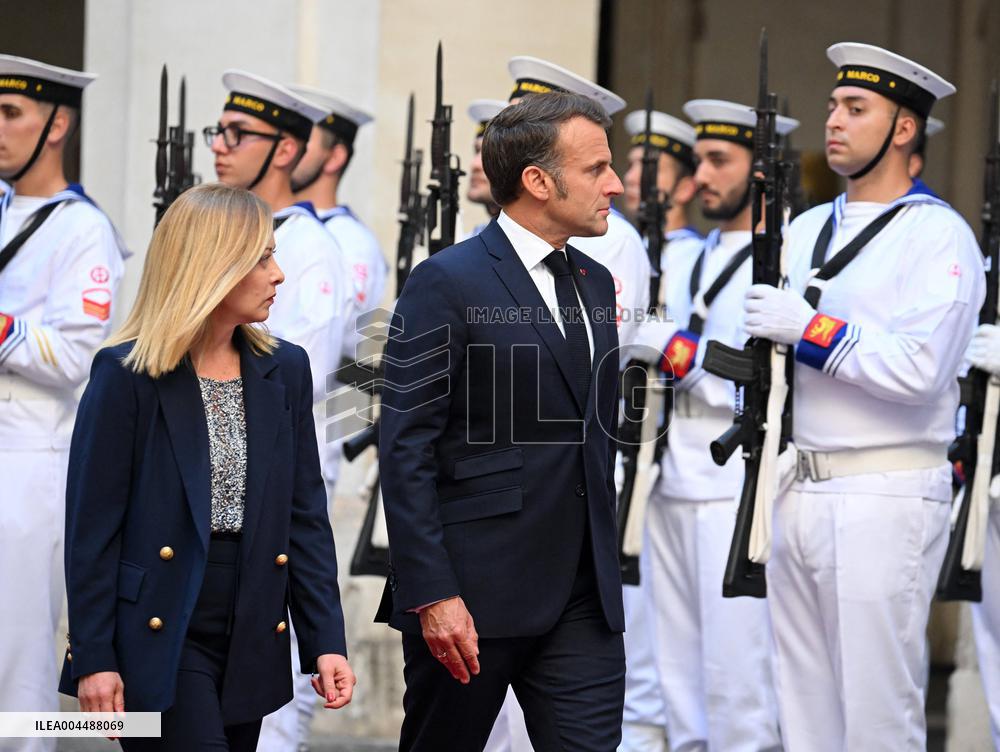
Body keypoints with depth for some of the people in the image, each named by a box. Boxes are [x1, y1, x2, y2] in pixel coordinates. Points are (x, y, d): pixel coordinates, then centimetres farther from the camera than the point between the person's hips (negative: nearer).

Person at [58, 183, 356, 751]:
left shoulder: (285, 370, 8)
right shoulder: (128, 377, -7)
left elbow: (306, 515, 8)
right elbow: (92, 526, -7)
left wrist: (326, 641, 1)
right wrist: (93, 659, -11)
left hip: (252, 644, 5)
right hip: (161, 638, -5)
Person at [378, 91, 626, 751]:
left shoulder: (595, 284, 15)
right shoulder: (448, 283, -9)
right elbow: (406, 451, -13)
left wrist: (604, 565, 17)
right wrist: (432, 596, -18)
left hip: (583, 598, 6)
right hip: (474, 595, -6)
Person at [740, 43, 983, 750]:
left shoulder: (939, 235, -6)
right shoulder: (807, 229, 16)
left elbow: (919, 369, -18)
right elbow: (769, 336, 27)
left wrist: (808, 328, -14)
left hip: (885, 498, -7)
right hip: (797, 493, 7)